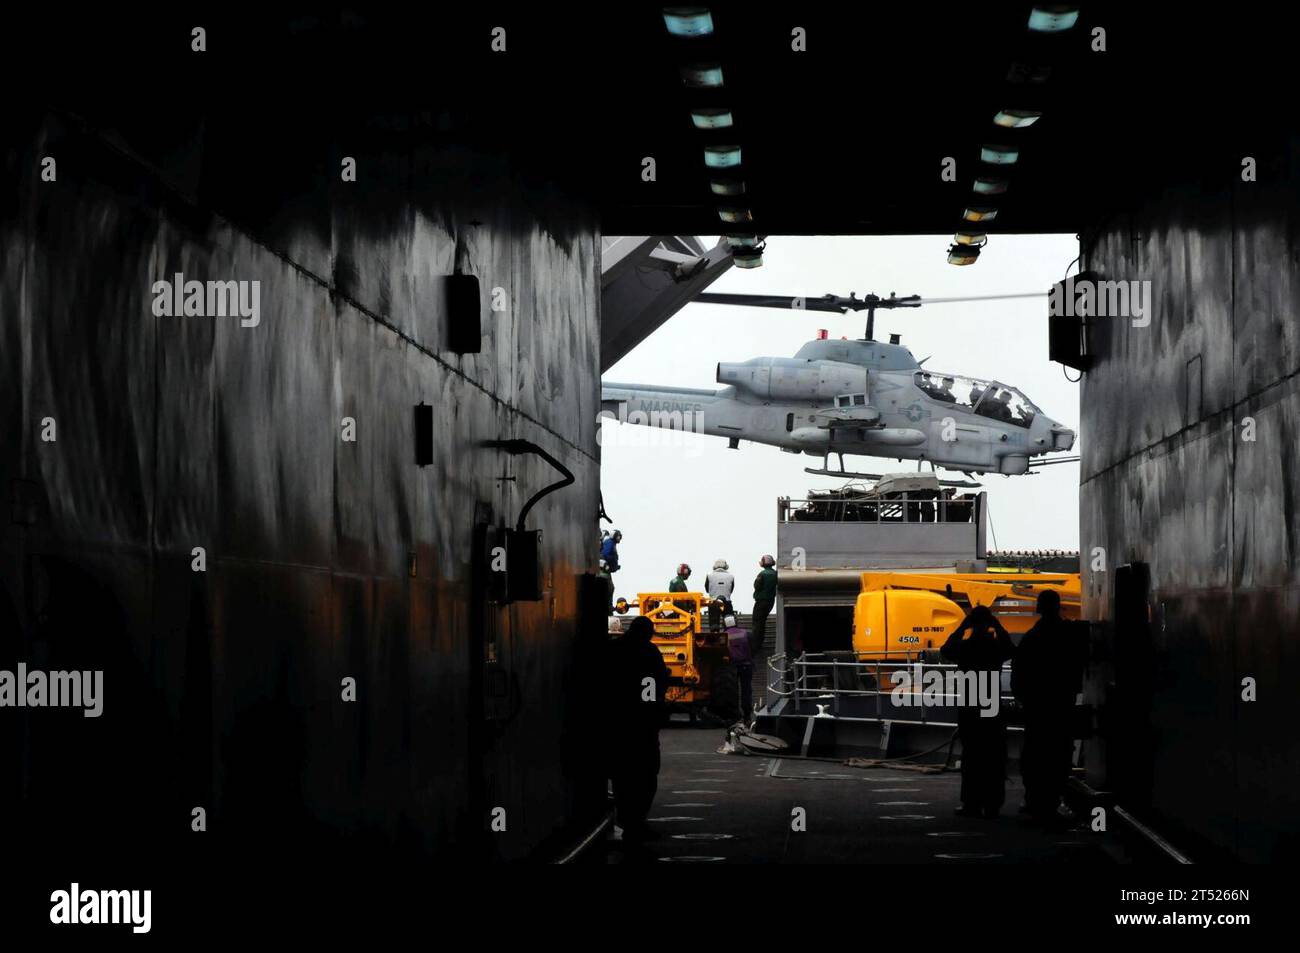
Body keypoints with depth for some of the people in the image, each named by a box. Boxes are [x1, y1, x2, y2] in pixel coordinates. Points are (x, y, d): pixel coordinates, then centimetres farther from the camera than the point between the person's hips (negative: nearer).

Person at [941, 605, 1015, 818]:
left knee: (971, 755, 3)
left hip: (969, 708, -1)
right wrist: (998, 626, 14)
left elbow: (945, 650, 11)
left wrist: (961, 627, 10)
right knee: (993, 756, 6)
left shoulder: (964, 647, -8)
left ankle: (972, 803, -1)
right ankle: (992, 804, 4)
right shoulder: (997, 646, -3)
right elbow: (1011, 648, 19)